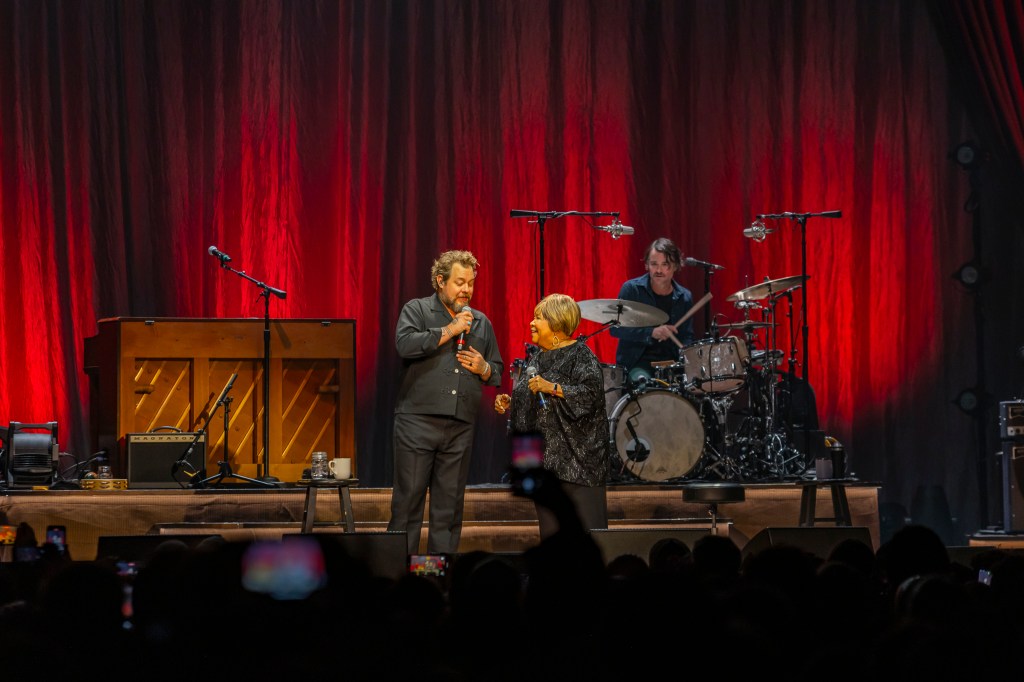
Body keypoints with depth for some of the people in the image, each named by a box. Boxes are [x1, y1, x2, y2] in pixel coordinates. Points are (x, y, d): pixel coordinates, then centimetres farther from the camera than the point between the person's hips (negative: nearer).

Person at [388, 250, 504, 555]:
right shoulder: (416, 310, 6)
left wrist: (483, 368, 1)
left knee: (450, 505, 5)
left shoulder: (481, 323, 18)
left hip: (461, 427, 4)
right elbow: (405, 344, -14)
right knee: (408, 499, -5)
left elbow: (497, 372, 24)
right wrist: (448, 331, -10)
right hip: (418, 422, -4)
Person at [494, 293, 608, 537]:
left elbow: (591, 392, -20)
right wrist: (509, 403, 11)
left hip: (575, 457, -8)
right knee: (551, 529, 8)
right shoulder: (538, 357, 17)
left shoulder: (579, 355, -6)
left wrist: (553, 388, -24)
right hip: (543, 457, 8)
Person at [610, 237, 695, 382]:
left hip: (670, 360, 4)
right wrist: (651, 333, -21)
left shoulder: (684, 298, 8)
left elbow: (686, 337, 14)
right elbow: (615, 328, -9)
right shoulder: (631, 289, -4)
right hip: (637, 361, -4)